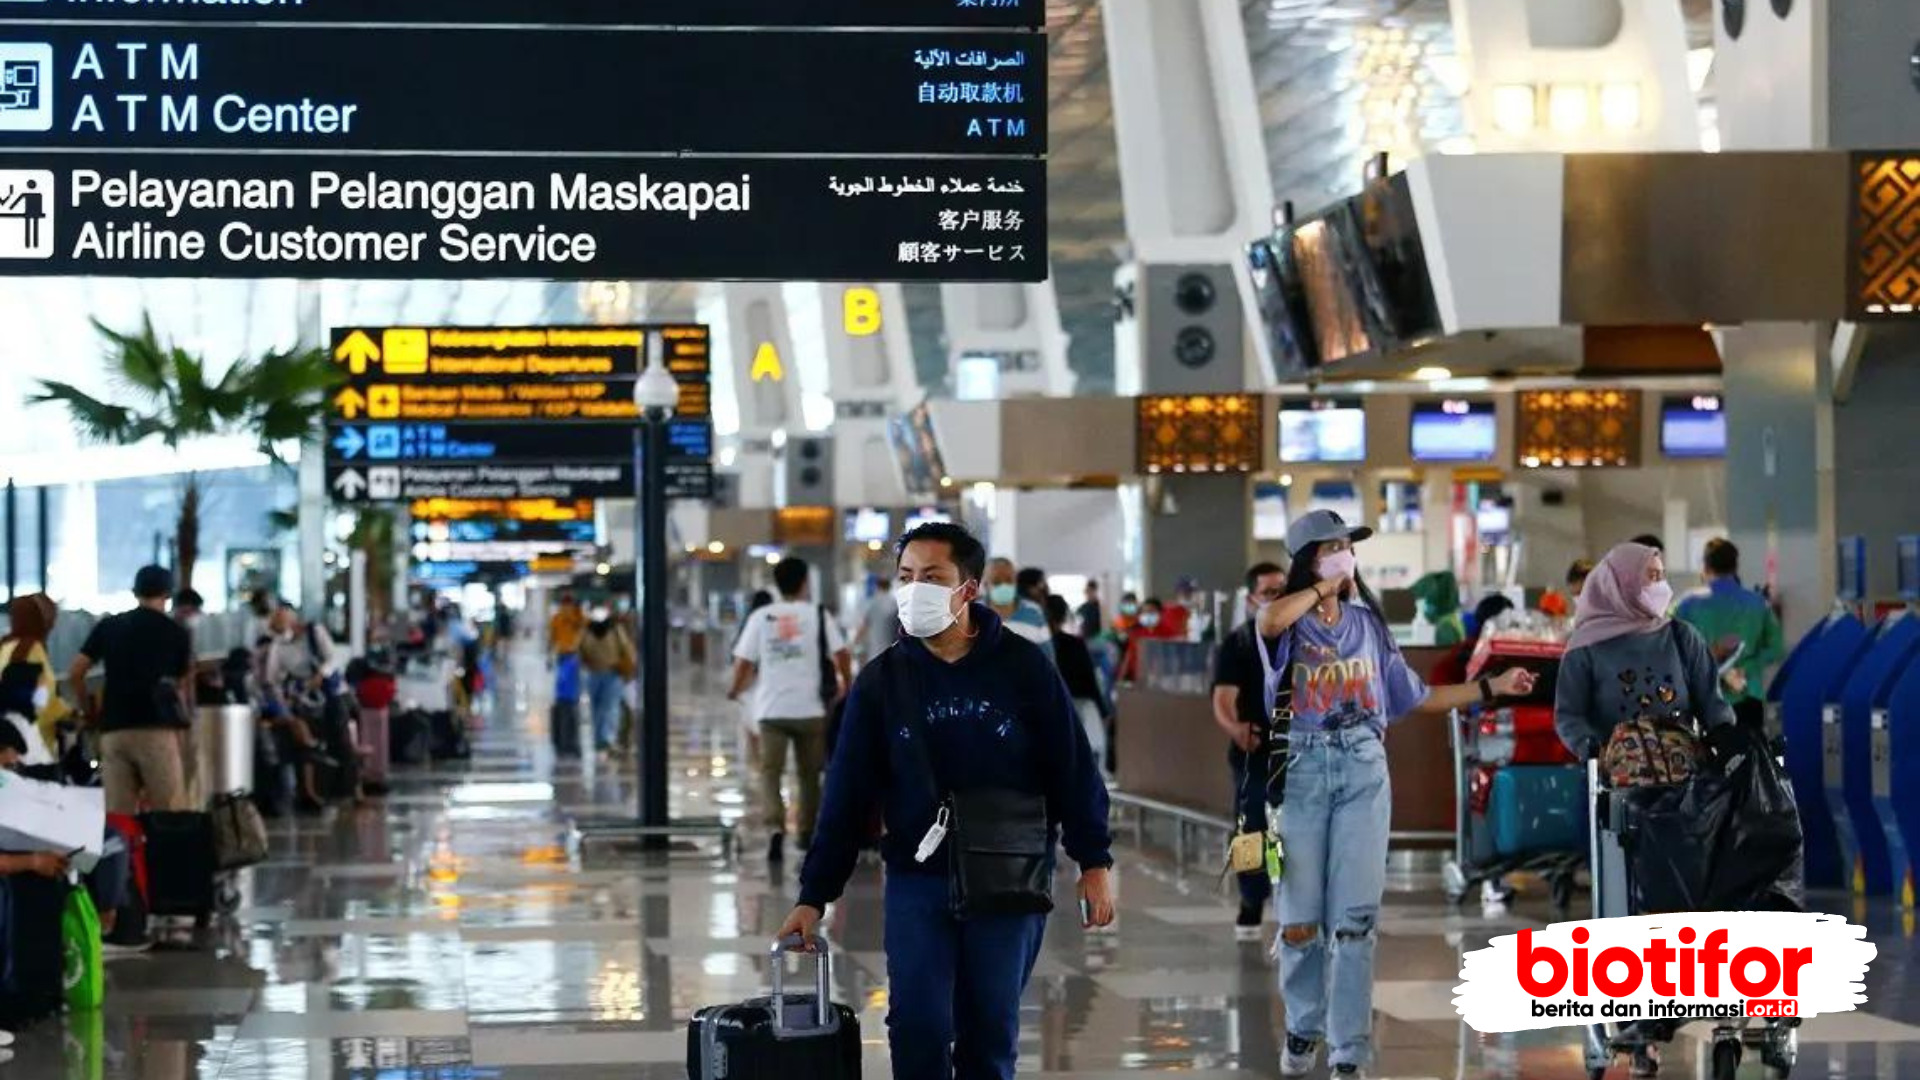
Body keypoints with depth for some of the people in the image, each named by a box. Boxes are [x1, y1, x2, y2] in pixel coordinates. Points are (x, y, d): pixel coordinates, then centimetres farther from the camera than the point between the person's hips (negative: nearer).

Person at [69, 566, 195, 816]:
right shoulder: (175, 632, 6)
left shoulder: (107, 627, 12)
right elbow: (182, 686, 12)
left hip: (113, 730, 3)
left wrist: (89, 712, 22)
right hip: (156, 730, -3)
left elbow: (74, 675, 9)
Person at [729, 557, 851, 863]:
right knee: (810, 773, 16)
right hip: (810, 708, 0)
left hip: (771, 709, 0)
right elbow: (841, 654, -6)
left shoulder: (760, 617, 3)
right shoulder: (818, 615, 1)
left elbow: (743, 662, -1)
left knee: (770, 772, -2)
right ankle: (807, 832, 27)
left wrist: (736, 690, 18)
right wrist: (846, 685, 11)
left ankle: (775, 828, -23)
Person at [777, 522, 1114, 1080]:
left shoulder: (1023, 666, -3)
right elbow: (847, 798, 2)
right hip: (916, 883, 1)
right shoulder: (881, 682, 1)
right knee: (918, 1033, -5)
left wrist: (1094, 863, -3)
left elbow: (1073, 768, 0)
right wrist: (814, 896, -1)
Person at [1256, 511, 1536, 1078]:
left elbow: (1415, 697, 17)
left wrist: (1493, 687, 13)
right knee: (1301, 914, 3)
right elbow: (1270, 620, -27)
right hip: (1302, 768, -2)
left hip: (1364, 769, 2)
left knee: (1355, 915, -4)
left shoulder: (1368, 622, 12)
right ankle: (1303, 1029, 25)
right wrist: (1325, 586, -12)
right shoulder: (1289, 624, 0)